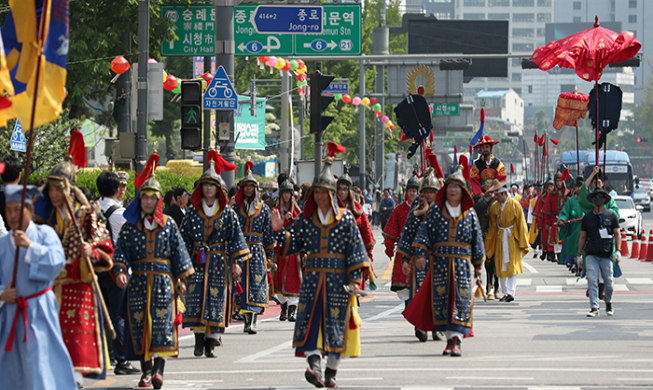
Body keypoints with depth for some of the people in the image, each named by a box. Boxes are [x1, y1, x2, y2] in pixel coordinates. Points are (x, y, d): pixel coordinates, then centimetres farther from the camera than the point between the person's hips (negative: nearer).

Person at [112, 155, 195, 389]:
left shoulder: (169, 225, 7)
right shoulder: (130, 226, 7)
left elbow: (179, 251, 7)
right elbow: (121, 251, 0)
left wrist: (181, 279, 3)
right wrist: (120, 272, -17)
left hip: (163, 281, -1)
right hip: (138, 281, 1)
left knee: (162, 323, -11)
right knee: (140, 325, 0)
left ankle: (158, 370, -12)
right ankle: (145, 370, 8)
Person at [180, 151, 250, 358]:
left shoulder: (228, 213, 3)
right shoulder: (193, 211, 6)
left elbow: (236, 237, 3)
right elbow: (184, 236, 8)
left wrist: (237, 262, -3)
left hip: (220, 262, -1)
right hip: (197, 261, 1)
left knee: (217, 300, -3)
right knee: (196, 299, -6)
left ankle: (212, 342, 3)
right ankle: (199, 342, 0)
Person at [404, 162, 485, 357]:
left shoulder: (470, 214, 7)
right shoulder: (436, 211, 6)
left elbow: (477, 239, 11)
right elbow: (424, 233, 1)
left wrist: (478, 264, 10)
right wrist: (420, 254, -12)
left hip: (463, 264, 0)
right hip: (440, 263, 0)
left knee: (461, 299, -8)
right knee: (441, 299, -1)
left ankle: (457, 340, -11)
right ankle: (450, 338, 7)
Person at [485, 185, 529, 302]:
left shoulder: (515, 205, -7)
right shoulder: (494, 206, 6)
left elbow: (521, 224, -5)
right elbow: (493, 226, 13)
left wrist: (522, 243, -7)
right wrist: (488, 243, 13)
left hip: (512, 238, -5)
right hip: (499, 238, 5)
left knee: (512, 266, -10)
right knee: (501, 266, 5)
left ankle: (510, 293, -16)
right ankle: (505, 293, 13)